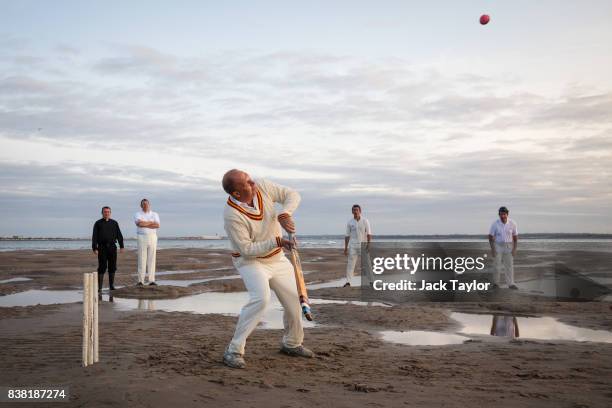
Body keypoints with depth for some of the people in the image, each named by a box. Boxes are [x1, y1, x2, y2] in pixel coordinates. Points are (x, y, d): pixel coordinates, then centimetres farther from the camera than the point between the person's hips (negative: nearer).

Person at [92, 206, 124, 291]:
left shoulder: (114, 223, 12)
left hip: (112, 247, 2)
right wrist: (95, 248, -8)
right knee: (102, 267, -5)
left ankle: (111, 286, 12)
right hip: (102, 248, -2)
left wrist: (121, 246, 2)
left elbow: (119, 235, 10)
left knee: (112, 267, 4)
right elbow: (94, 237, 1)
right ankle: (99, 287, -2)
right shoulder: (98, 223, 5)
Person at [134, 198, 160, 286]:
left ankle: (151, 280, 1)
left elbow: (157, 225, -7)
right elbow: (140, 224, -17)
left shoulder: (154, 214, 11)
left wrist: (145, 224, -11)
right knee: (142, 259, -3)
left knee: (152, 259, 1)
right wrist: (151, 222, -9)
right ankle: (141, 280, 0)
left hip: (152, 237, 2)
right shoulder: (138, 215, 5)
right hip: (142, 238, -2)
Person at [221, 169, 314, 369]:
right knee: (261, 298, -30)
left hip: (277, 258, 6)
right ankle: (234, 351, -19)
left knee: (294, 300, 10)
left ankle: (291, 344, 35)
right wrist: (277, 242, -33)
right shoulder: (232, 215, -29)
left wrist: (284, 214, -31)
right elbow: (247, 249, -26)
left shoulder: (262, 186, -16)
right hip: (250, 261, -6)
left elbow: (292, 195, -12)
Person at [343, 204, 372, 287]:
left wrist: (369, 245, -13)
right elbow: (347, 236, 7)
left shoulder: (365, 221, -1)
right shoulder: (350, 222, 4)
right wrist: (345, 248, 3)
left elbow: (369, 234, -2)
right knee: (350, 263, -5)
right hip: (352, 245, 1)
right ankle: (348, 281, -5)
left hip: (363, 245, -1)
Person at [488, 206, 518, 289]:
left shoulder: (512, 223, -9)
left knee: (509, 265, 0)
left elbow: (515, 237, 0)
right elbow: (490, 236, -6)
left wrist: (514, 249, -6)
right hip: (498, 246, -1)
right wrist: (492, 249, -12)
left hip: (508, 247, 2)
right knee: (497, 265, -1)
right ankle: (495, 283, 12)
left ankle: (511, 284, 4)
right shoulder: (495, 224, -13)